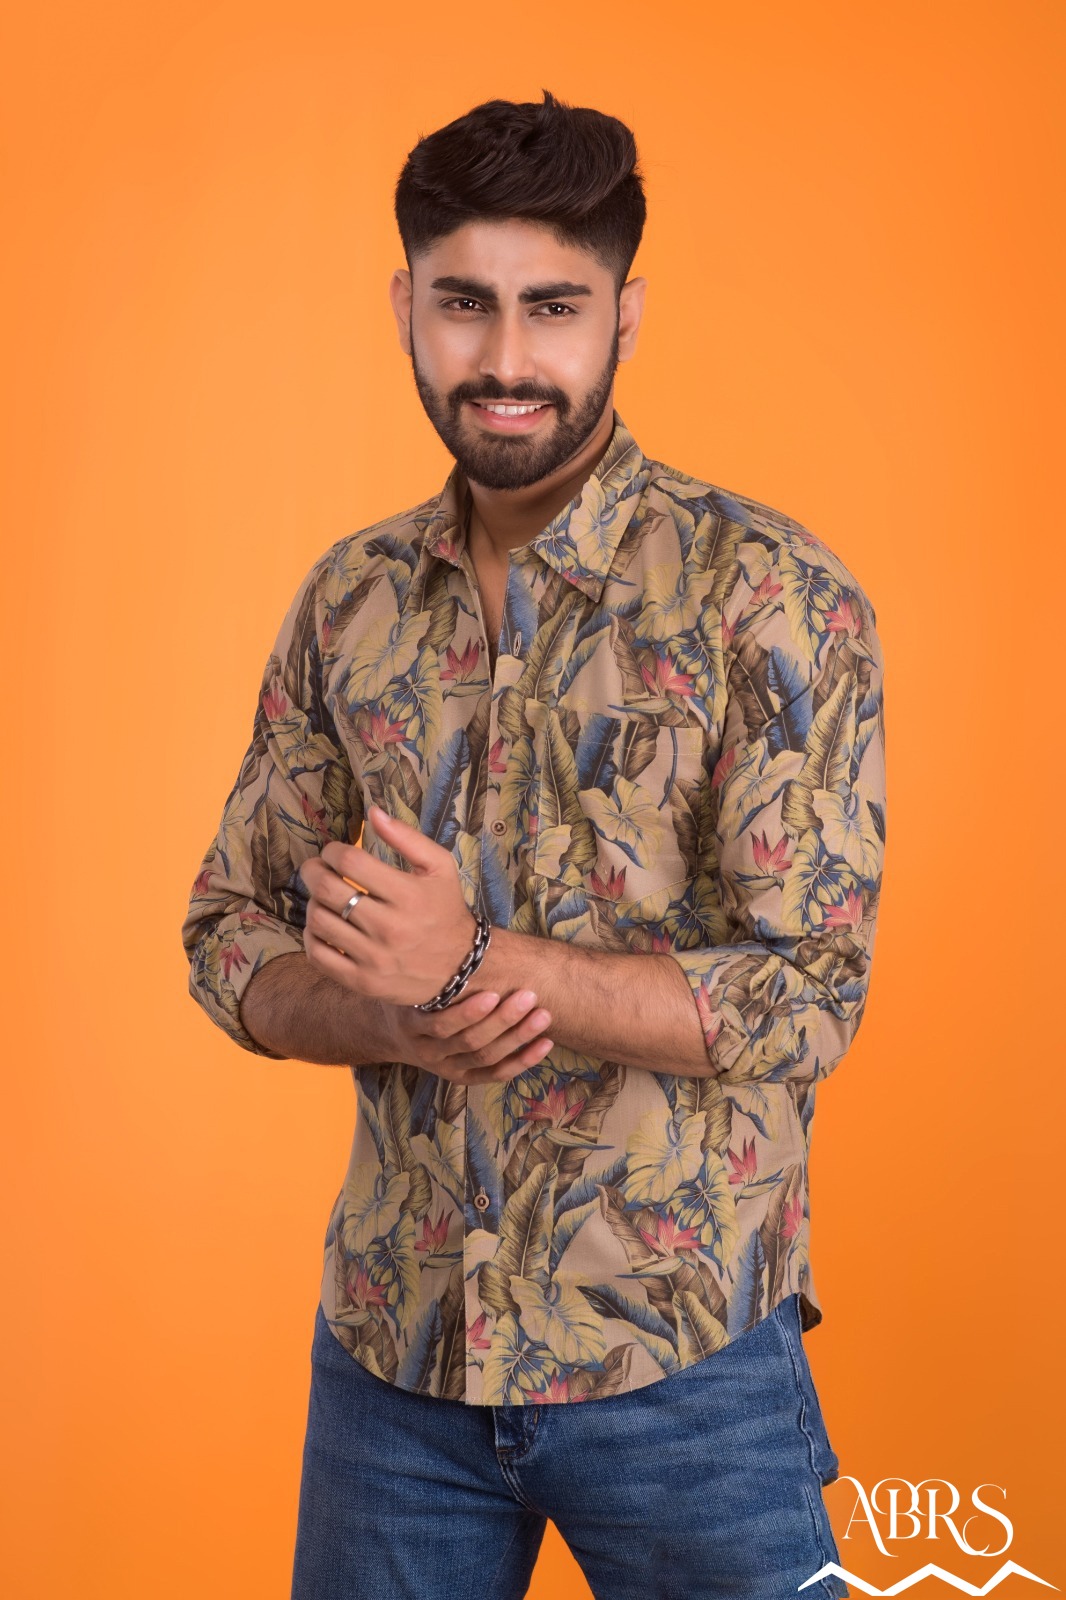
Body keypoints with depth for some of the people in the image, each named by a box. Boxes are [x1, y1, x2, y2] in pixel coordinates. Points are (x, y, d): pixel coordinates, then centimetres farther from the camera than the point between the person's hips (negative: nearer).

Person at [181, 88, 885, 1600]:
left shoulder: (770, 595, -12)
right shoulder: (351, 600, 3)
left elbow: (810, 996, -15)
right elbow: (229, 933, 5)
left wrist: (481, 963, -26)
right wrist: (385, 1019, -16)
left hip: (683, 1362, -3)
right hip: (387, 1352, 4)